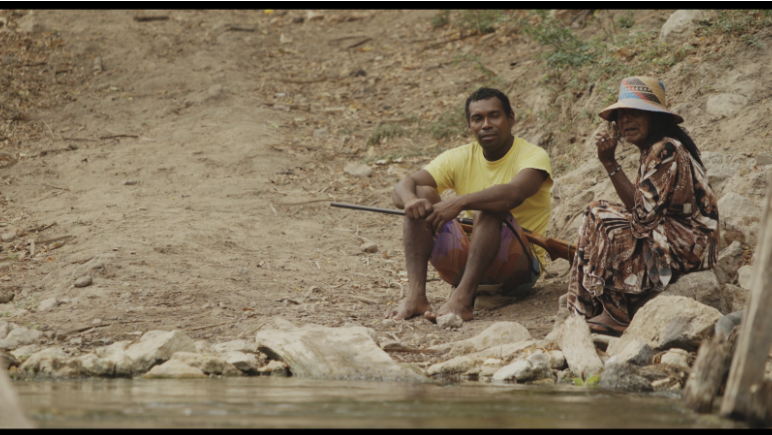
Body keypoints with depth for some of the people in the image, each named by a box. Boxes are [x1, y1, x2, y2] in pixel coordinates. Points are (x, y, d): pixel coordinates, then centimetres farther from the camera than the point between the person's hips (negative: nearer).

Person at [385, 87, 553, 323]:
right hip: (464, 260, 4)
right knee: (422, 194, -15)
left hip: (519, 264, -4)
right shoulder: (458, 158, 5)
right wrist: (409, 199, -33)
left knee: (490, 207, -32)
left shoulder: (532, 156, -8)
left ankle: (462, 299, -45)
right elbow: (402, 186, -8)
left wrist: (459, 203, -44)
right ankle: (415, 294, -31)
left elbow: (514, 193, -32)